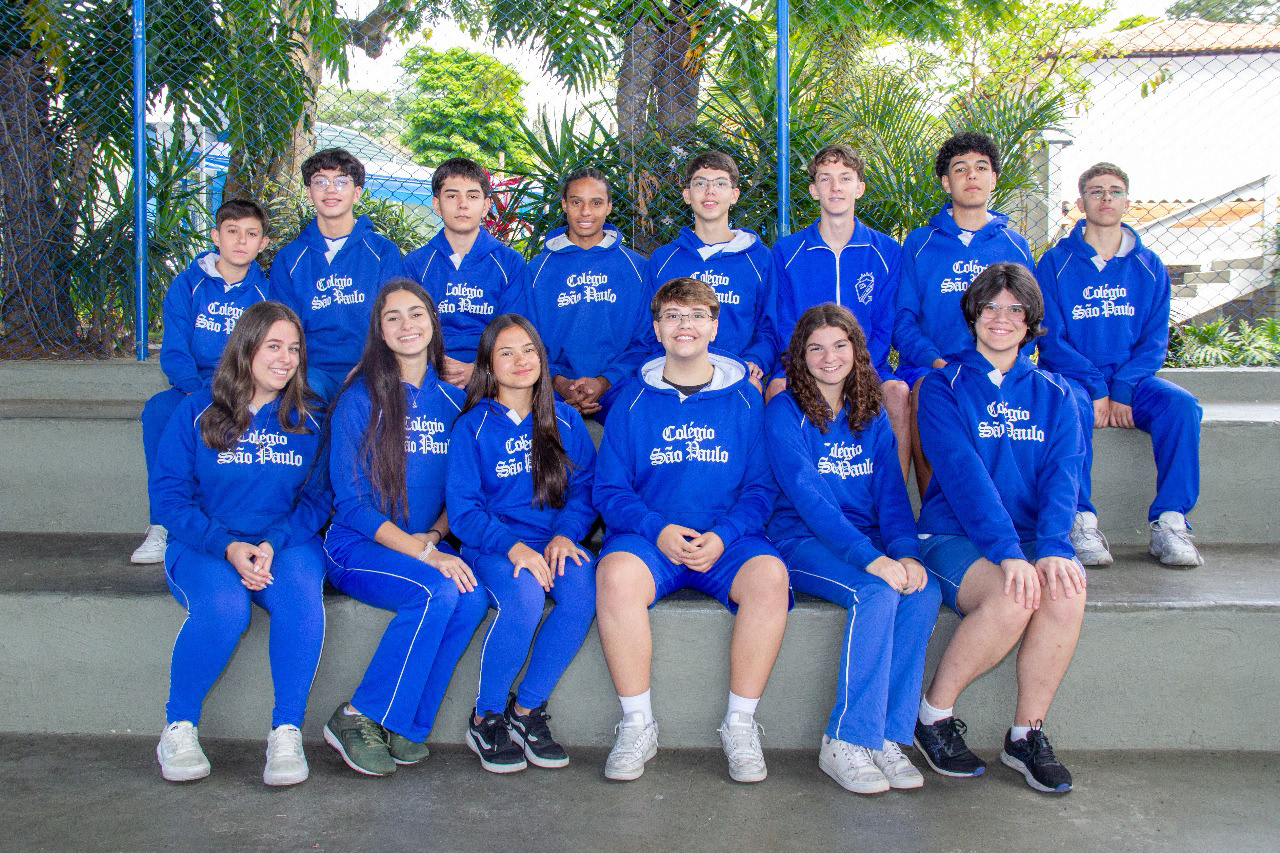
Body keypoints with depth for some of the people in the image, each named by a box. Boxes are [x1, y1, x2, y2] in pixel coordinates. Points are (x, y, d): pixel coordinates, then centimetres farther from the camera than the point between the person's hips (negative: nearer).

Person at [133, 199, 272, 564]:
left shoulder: (266, 292, 3)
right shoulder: (187, 284, 4)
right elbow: (174, 352, -3)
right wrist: (199, 390, -22)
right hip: (193, 387, 1)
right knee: (157, 409, -30)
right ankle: (163, 525, -24)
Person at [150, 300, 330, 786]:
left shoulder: (308, 419, 9)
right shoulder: (197, 412, 3)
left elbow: (317, 498, 4)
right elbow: (168, 495, -2)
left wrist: (274, 544, -15)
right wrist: (228, 547, -17)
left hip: (287, 543, 2)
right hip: (204, 545, -1)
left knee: (302, 598, -32)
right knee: (223, 607, -33)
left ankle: (287, 734, -23)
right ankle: (178, 729, -12)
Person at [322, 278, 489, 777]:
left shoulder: (451, 399, 9)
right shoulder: (360, 399, -5)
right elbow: (351, 503, -9)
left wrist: (433, 537, -8)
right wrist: (422, 553, -19)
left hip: (429, 549, 4)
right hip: (360, 549, -4)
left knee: (473, 597, -27)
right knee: (438, 591, -31)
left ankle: (404, 728, -14)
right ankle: (357, 719, -16)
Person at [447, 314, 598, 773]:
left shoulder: (566, 421, 11)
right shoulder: (472, 427, 3)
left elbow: (585, 489, 9)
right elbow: (463, 511, -3)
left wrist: (565, 534, -12)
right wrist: (514, 547, -20)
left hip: (556, 542, 3)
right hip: (492, 544, -2)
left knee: (583, 593, -30)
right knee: (524, 597, -34)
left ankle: (526, 710, -15)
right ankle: (486, 718, -13)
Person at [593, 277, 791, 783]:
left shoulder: (743, 398, 10)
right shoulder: (633, 400, 9)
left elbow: (761, 486, 6)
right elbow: (609, 489, 5)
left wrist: (721, 537, -12)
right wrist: (658, 531, -13)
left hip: (727, 540, 0)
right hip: (648, 537, 0)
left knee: (770, 575, -31)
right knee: (616, 573, -33)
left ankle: (740, 723, -16)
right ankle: (637, 724, -19)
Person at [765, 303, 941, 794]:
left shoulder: (872, 417, 14)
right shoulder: (784, 413, -3)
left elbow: (891, 491, 5)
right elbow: (808, 497, -15)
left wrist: (906, 552, -16)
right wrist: (871, 558, -27)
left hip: (870, 542, 5)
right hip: (802, 542, -5)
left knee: (924, 593, -25)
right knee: (877, 593, -32)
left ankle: (887, 736, -17)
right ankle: (845, 744, -23)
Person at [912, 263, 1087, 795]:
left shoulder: (1053, 393, 14)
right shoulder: (943, 387, 2)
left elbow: (1062, 473, -2)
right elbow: (963, 473, -13)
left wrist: (1052, 547, -21)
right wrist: (1007, 551, -26)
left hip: (1033, 535, 3)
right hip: (953, 536, -3)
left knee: (1066, 593, -30)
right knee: (1011, 599, -33)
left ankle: (1027, 734, -11)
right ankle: (934, 713, -8)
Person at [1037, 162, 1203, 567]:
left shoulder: (1149, 267, 10)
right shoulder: (1056, 263, 2)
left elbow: (1155, 340, 4)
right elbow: (1051, 340, -4)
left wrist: (1122, 390, -14)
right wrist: (1095, 390, -17)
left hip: (1131, 378, 3)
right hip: (1073, 376, -3)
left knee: (1182, 405, -26)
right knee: (1072, 405, -36)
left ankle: (1170, 522, -25)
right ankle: (1081, 521, -32)